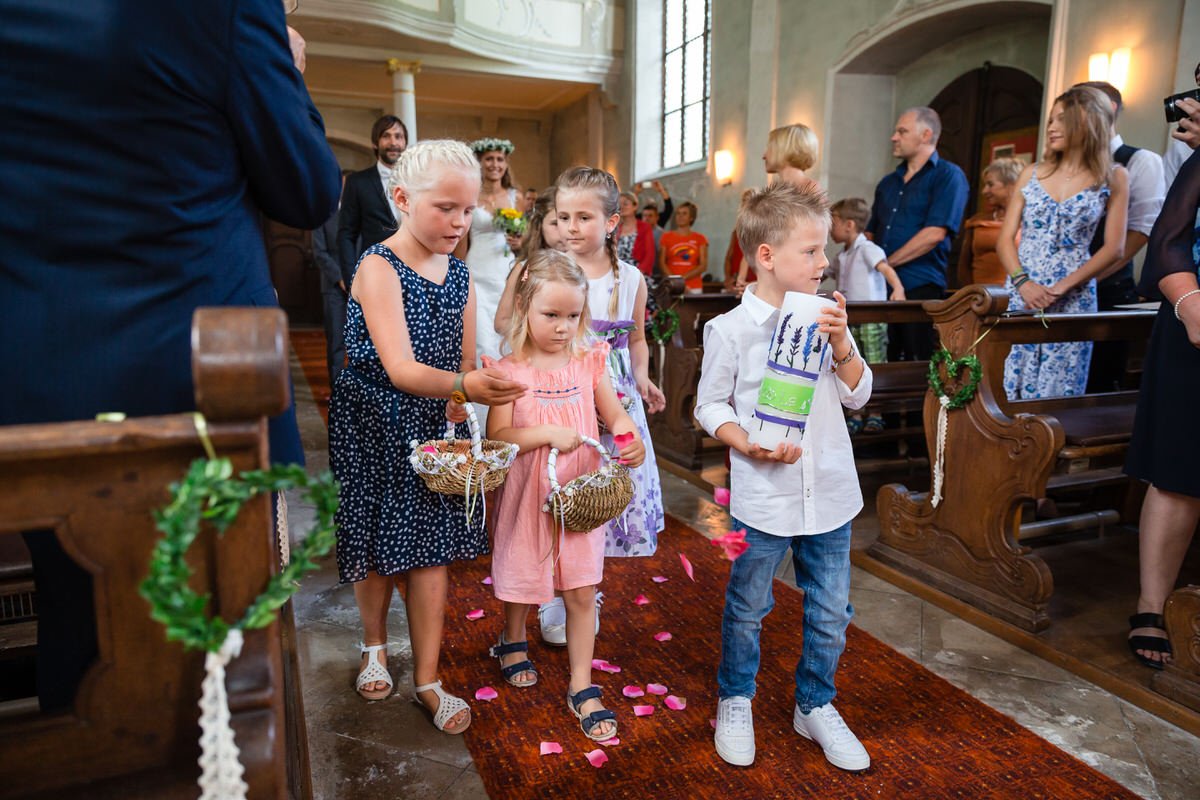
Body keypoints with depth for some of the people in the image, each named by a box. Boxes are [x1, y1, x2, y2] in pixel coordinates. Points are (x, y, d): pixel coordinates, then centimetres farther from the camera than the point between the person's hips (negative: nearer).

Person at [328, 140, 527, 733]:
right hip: (371, 425, -4)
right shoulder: (378, 267, -18)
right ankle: (374, 645, 39)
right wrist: (463, 386, -47)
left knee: (431, 545, 6)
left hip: (432, 424, 4)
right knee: (376, 543, 11)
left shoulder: (459, 275, 1)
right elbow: (399, 369, -30)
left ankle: (426, 681, 19)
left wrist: (460, 406, -6)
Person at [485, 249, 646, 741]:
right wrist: (549, 434, -26)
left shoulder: (589, 362, -1)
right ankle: (513, 642, 50)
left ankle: (582, 688, 22)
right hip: (528, 495, -2)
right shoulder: (510, 371, -10)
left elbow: (615, 414, 2)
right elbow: (497, 436, -14)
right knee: (522, 579, 17)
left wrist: (631, 440, -19)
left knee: (581, 592, 7)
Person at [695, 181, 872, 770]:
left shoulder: (825, 317, 3)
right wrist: (750, 447, -18)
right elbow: (710, 405, -3)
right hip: (763, 496, -3)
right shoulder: (730, 328, -9)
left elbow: (858, 395, 6)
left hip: (829, 492, 4)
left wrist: (841, 344, -10)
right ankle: (735, 702, 37)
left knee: (831, 612, 14)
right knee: (746, 609, 13)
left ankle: (815, 706, 37)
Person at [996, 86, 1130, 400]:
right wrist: (1022, 282, -11)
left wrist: (1064, 286, -13)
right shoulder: (1032, 174, 8)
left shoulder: (1114, 178, 3)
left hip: (1074, 299, -2)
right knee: (1011, 384, 1)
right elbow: (1005, 238, 5)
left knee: (1058, 390, -1)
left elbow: (1113, 248, -1)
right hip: (1021, 294, 2)